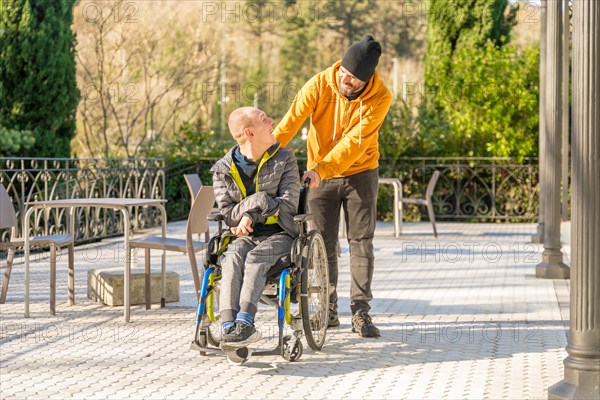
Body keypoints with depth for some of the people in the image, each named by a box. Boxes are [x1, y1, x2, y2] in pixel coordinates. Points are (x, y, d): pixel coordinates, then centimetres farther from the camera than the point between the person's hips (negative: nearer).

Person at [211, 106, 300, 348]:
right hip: (245, 236, 1)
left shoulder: (284, 160, 3)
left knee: (256, 257, -33)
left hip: (279, 234, -1)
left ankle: (244, 323, -47)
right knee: (232, 258, -32)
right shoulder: (223, 170, 5)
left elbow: (289, 205, -6)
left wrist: (250, 215, -13)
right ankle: (229, 326, -45)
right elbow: (228, 214, -4)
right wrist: (259, 201, -18)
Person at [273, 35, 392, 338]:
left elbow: (355, 141, -28)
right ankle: (328, 311, 14)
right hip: (320, 175, 1)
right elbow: (292, 120, -25)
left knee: (361, 242, -2)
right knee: (323, 244, 4)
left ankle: (360, 312, 3)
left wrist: (320, 169, -39)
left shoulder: (380, 98, -20)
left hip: (359, 173, -1)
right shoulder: (320, 83, -16)